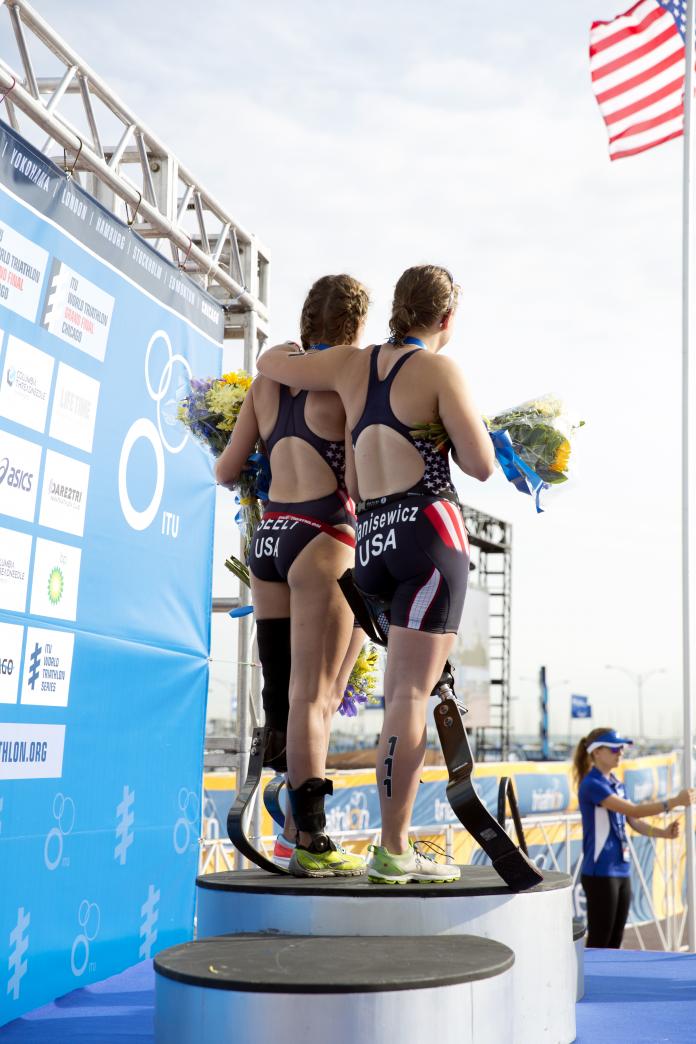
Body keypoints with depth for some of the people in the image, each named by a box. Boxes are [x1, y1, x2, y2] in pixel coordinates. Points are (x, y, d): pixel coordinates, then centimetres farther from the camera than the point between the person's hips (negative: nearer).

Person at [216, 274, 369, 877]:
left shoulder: (269, 379, 12)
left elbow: (227, 472, 14)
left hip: (268, 536, 6)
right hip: (323, 539, -6)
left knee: (282, 695, 10)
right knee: (313, 696, -5)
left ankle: (289, 832, 14)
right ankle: (310, 843, -2)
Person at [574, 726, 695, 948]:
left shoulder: (616, 784, 13)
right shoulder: (592, 784, -14)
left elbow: (634, 823, 9)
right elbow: (634, 810, -22)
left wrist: (663, 832, -8)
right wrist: (674, 801, -23)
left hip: (622, 871, 8)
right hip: (600, 873, -8)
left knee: (615, 941, 12)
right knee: (599, 942, -3)